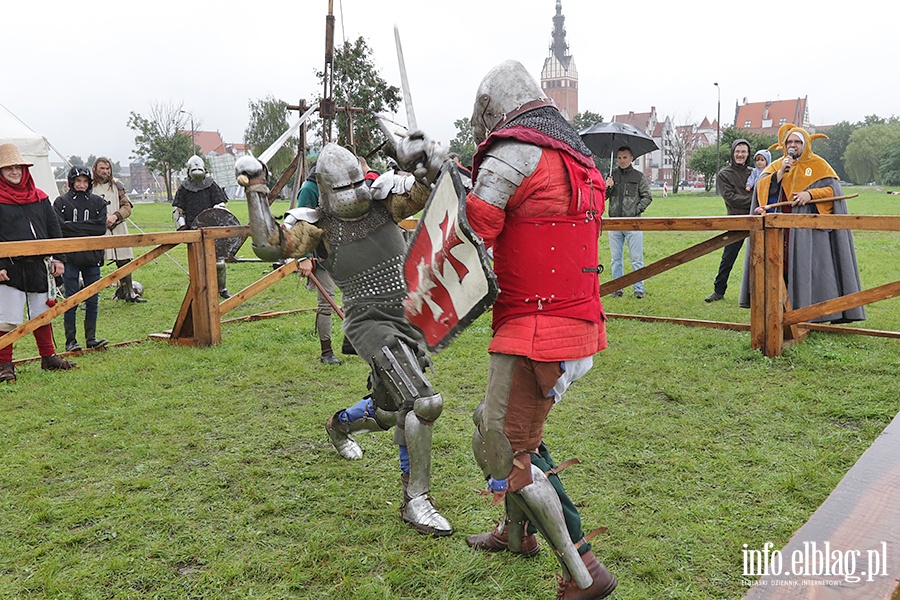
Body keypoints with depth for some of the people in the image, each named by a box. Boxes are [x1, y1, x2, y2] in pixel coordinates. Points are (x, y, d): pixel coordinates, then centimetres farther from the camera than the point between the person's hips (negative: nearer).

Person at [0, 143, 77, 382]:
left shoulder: (40, 198, 10)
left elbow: (54, 230, 14)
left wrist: (57, 258, 7)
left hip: (37, 266, 5)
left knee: (42, 315, 15)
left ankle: (48, 357, 27)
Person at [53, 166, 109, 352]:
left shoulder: (98, 202, 10)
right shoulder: (61, 202, 4)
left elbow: (101, 227, -4)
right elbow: (59, 227, -9)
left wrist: (74, 227, -8)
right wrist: (87, 229, -10)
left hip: (92, 257, 2)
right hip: (70, 258, -2)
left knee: (92, 301, 5)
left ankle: (91, 338, 14)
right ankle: (71, 340, 7)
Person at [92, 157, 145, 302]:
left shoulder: (116, 185, 10)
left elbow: (127, 206, 7)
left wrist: (115, 216, -10)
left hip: (117, 228, 3)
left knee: (124, 261, 8)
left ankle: (129, 293, 20)